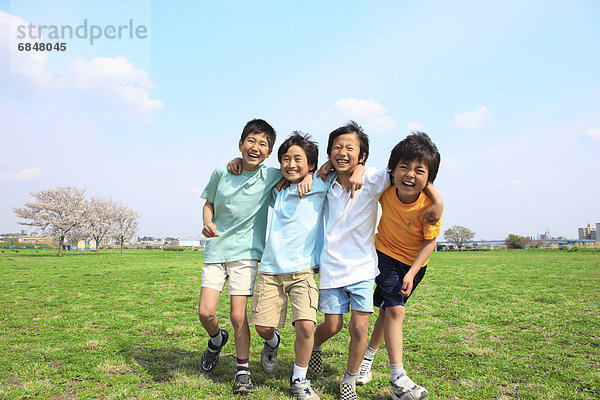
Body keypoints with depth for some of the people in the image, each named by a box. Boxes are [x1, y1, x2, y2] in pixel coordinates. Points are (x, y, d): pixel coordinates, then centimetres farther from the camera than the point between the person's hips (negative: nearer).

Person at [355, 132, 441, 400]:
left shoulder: (430, 205, -26)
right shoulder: (385, 190, -23)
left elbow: (429, 242, -16)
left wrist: (411, 274, -20)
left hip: (414, 262, 1)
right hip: (386, 254, 0)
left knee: (388, 310, 10)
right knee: (394, 310, -13)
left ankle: (368, 356, 34)